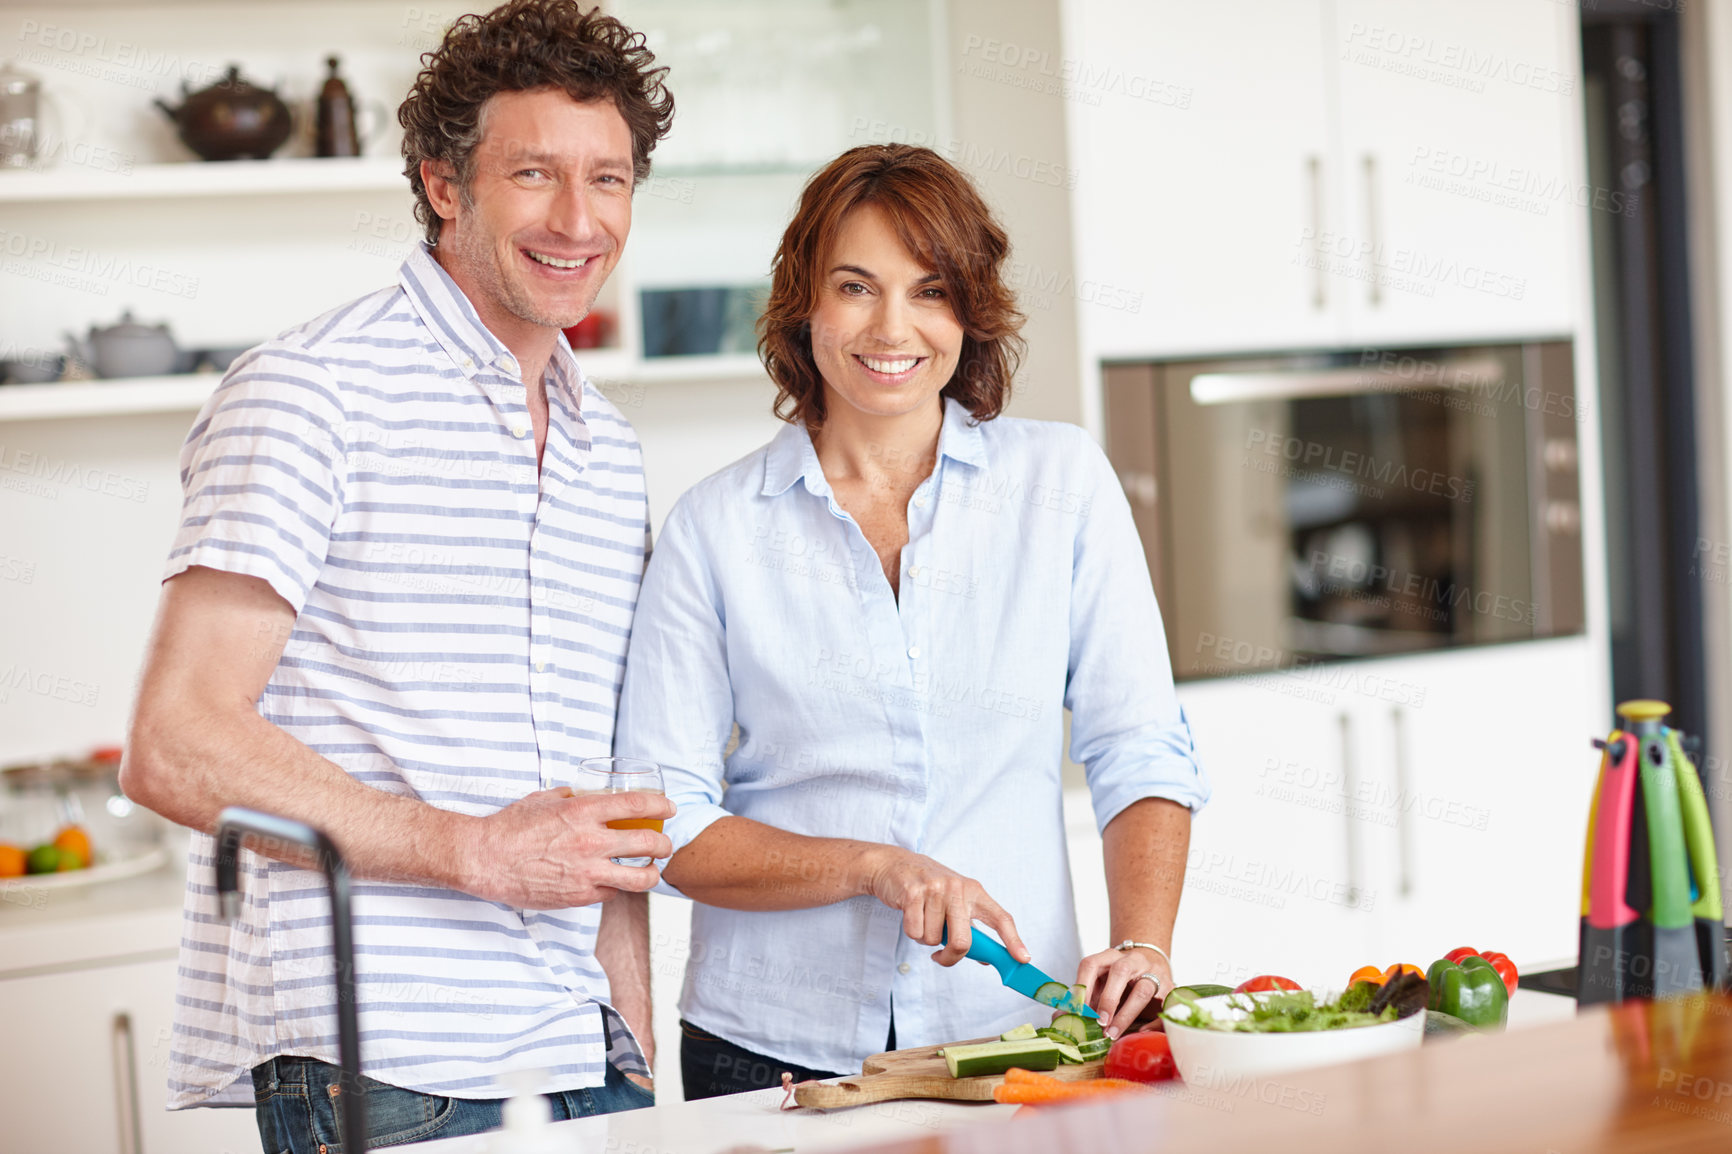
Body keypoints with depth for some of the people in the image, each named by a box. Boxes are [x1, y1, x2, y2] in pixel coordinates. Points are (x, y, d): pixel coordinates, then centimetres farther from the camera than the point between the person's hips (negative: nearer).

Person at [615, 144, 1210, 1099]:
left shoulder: (1061, 481, 3)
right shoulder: (715, 527, 0)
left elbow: (1140, 752, 3)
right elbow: (666, 823, -2)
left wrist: (1141, 946, -12)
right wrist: (871, 866, -16)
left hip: (1012, 1035, 1)